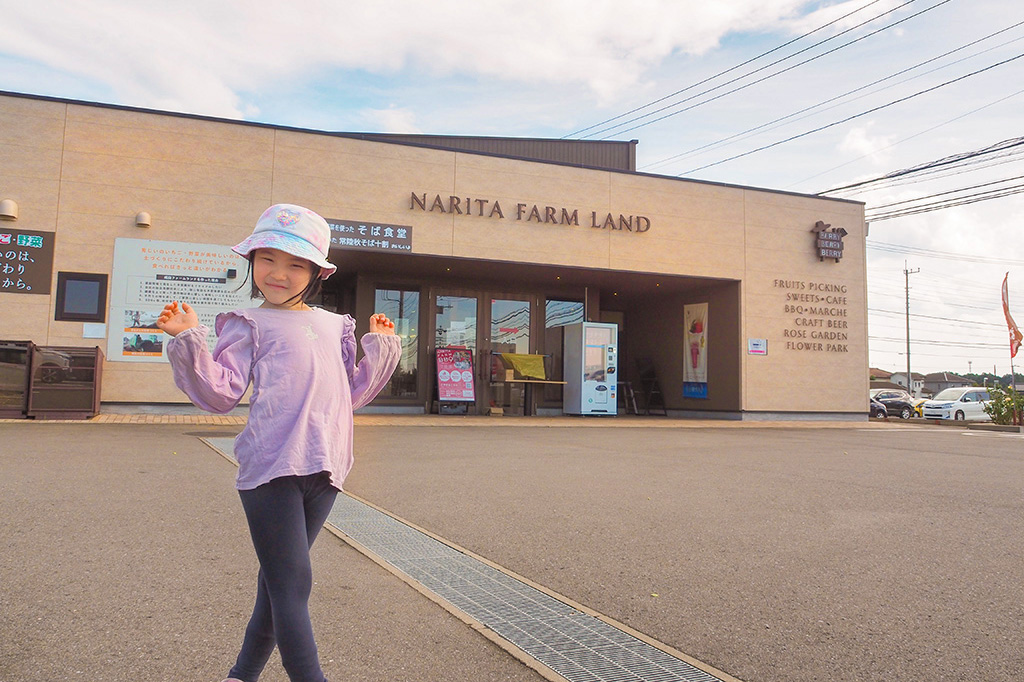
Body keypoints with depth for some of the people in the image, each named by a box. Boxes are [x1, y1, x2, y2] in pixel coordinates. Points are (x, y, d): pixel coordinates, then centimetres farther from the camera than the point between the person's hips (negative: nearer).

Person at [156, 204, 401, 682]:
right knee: (292, 586, -6)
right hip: (272, 466, -5)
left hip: (322, 467, 5)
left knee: (278, 583, 17)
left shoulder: (334, 325, 20)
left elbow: (352, 393, 24)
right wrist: (189, 341, -13)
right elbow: (222, 392, -4)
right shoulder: (250, 324, 6)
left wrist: (380, 347, 19)